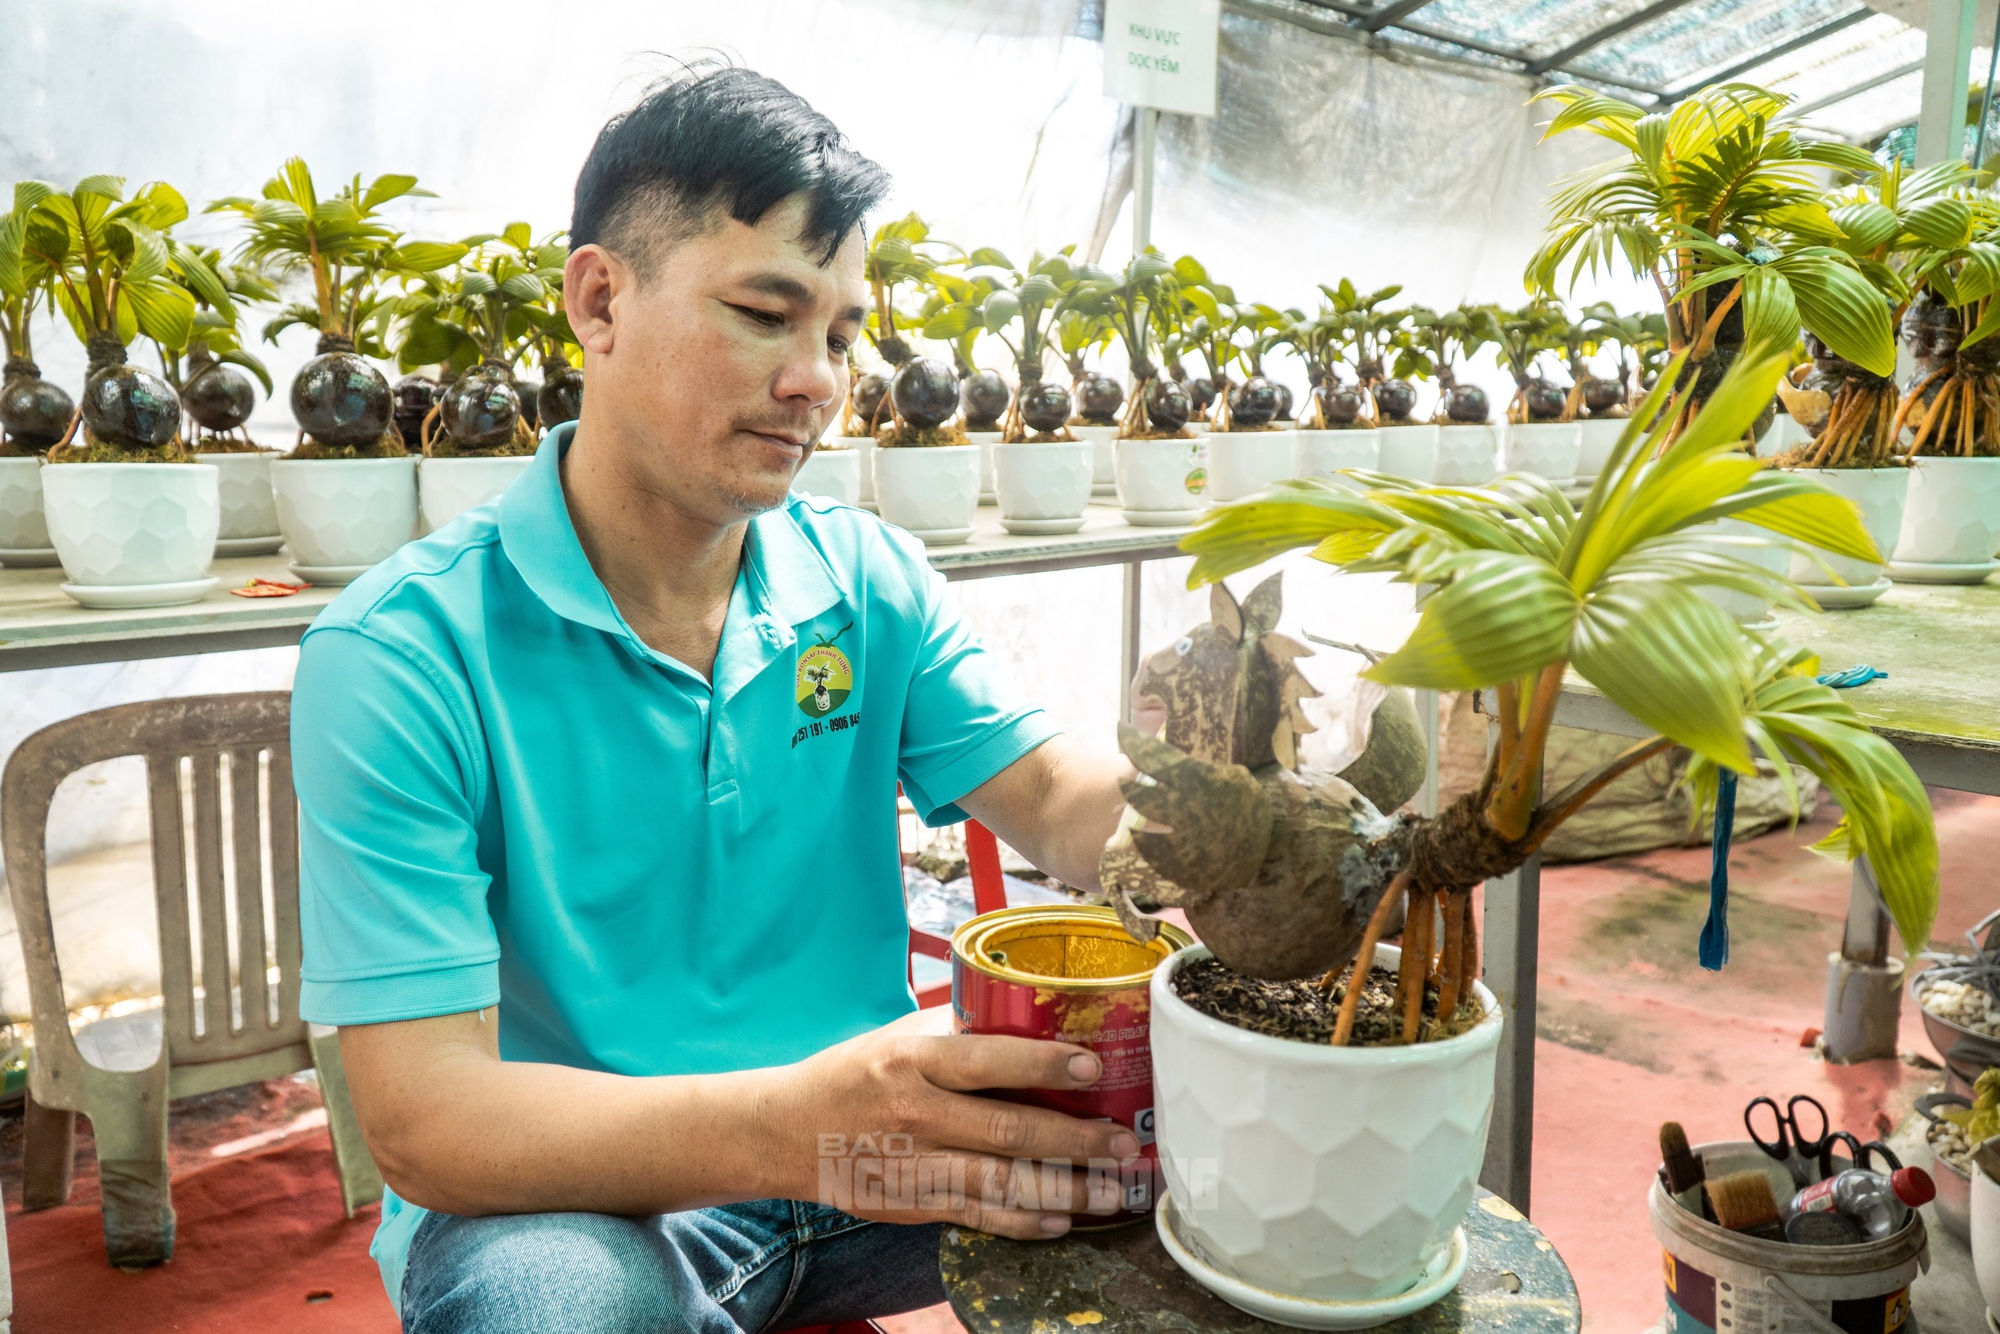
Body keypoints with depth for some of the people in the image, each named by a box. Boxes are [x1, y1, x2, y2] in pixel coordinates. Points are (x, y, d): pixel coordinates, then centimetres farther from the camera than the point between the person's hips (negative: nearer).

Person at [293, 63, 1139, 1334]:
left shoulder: (869, 579, 1)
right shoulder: (403, 654, -16)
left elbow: (1068, 806, -7)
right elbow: (424, 1123, -21)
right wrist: (792, 1127, -39)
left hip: (863, 1165, 5)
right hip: (579, 1201, -4)